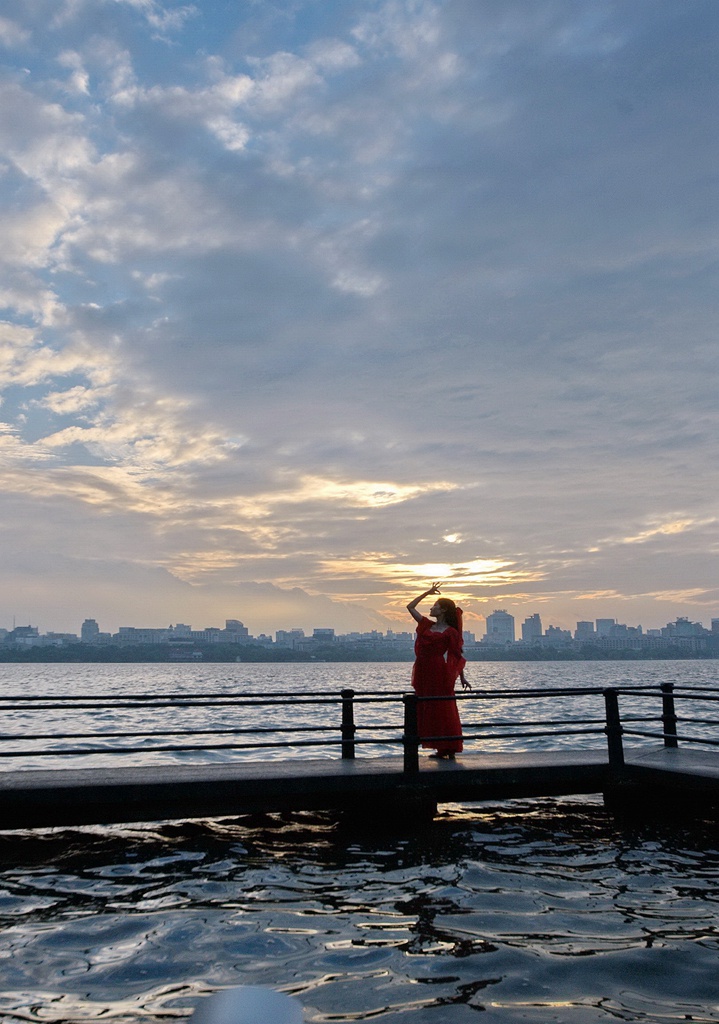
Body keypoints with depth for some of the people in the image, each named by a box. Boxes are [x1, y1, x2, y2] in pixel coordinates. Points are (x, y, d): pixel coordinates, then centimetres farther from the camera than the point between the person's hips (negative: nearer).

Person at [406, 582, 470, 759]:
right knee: (427, 711, 7)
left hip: (440, 676, -7)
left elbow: (457, 656, -1)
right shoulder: (427, 625, 14)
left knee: (444, 712, -3)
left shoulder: (450, 632, -3)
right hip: (424, 675, 7)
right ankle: (441, 749, 15)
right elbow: (410, 607, 18)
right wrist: (427, 592, 17)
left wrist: (462, 678, -4)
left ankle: (450, 750, 3)